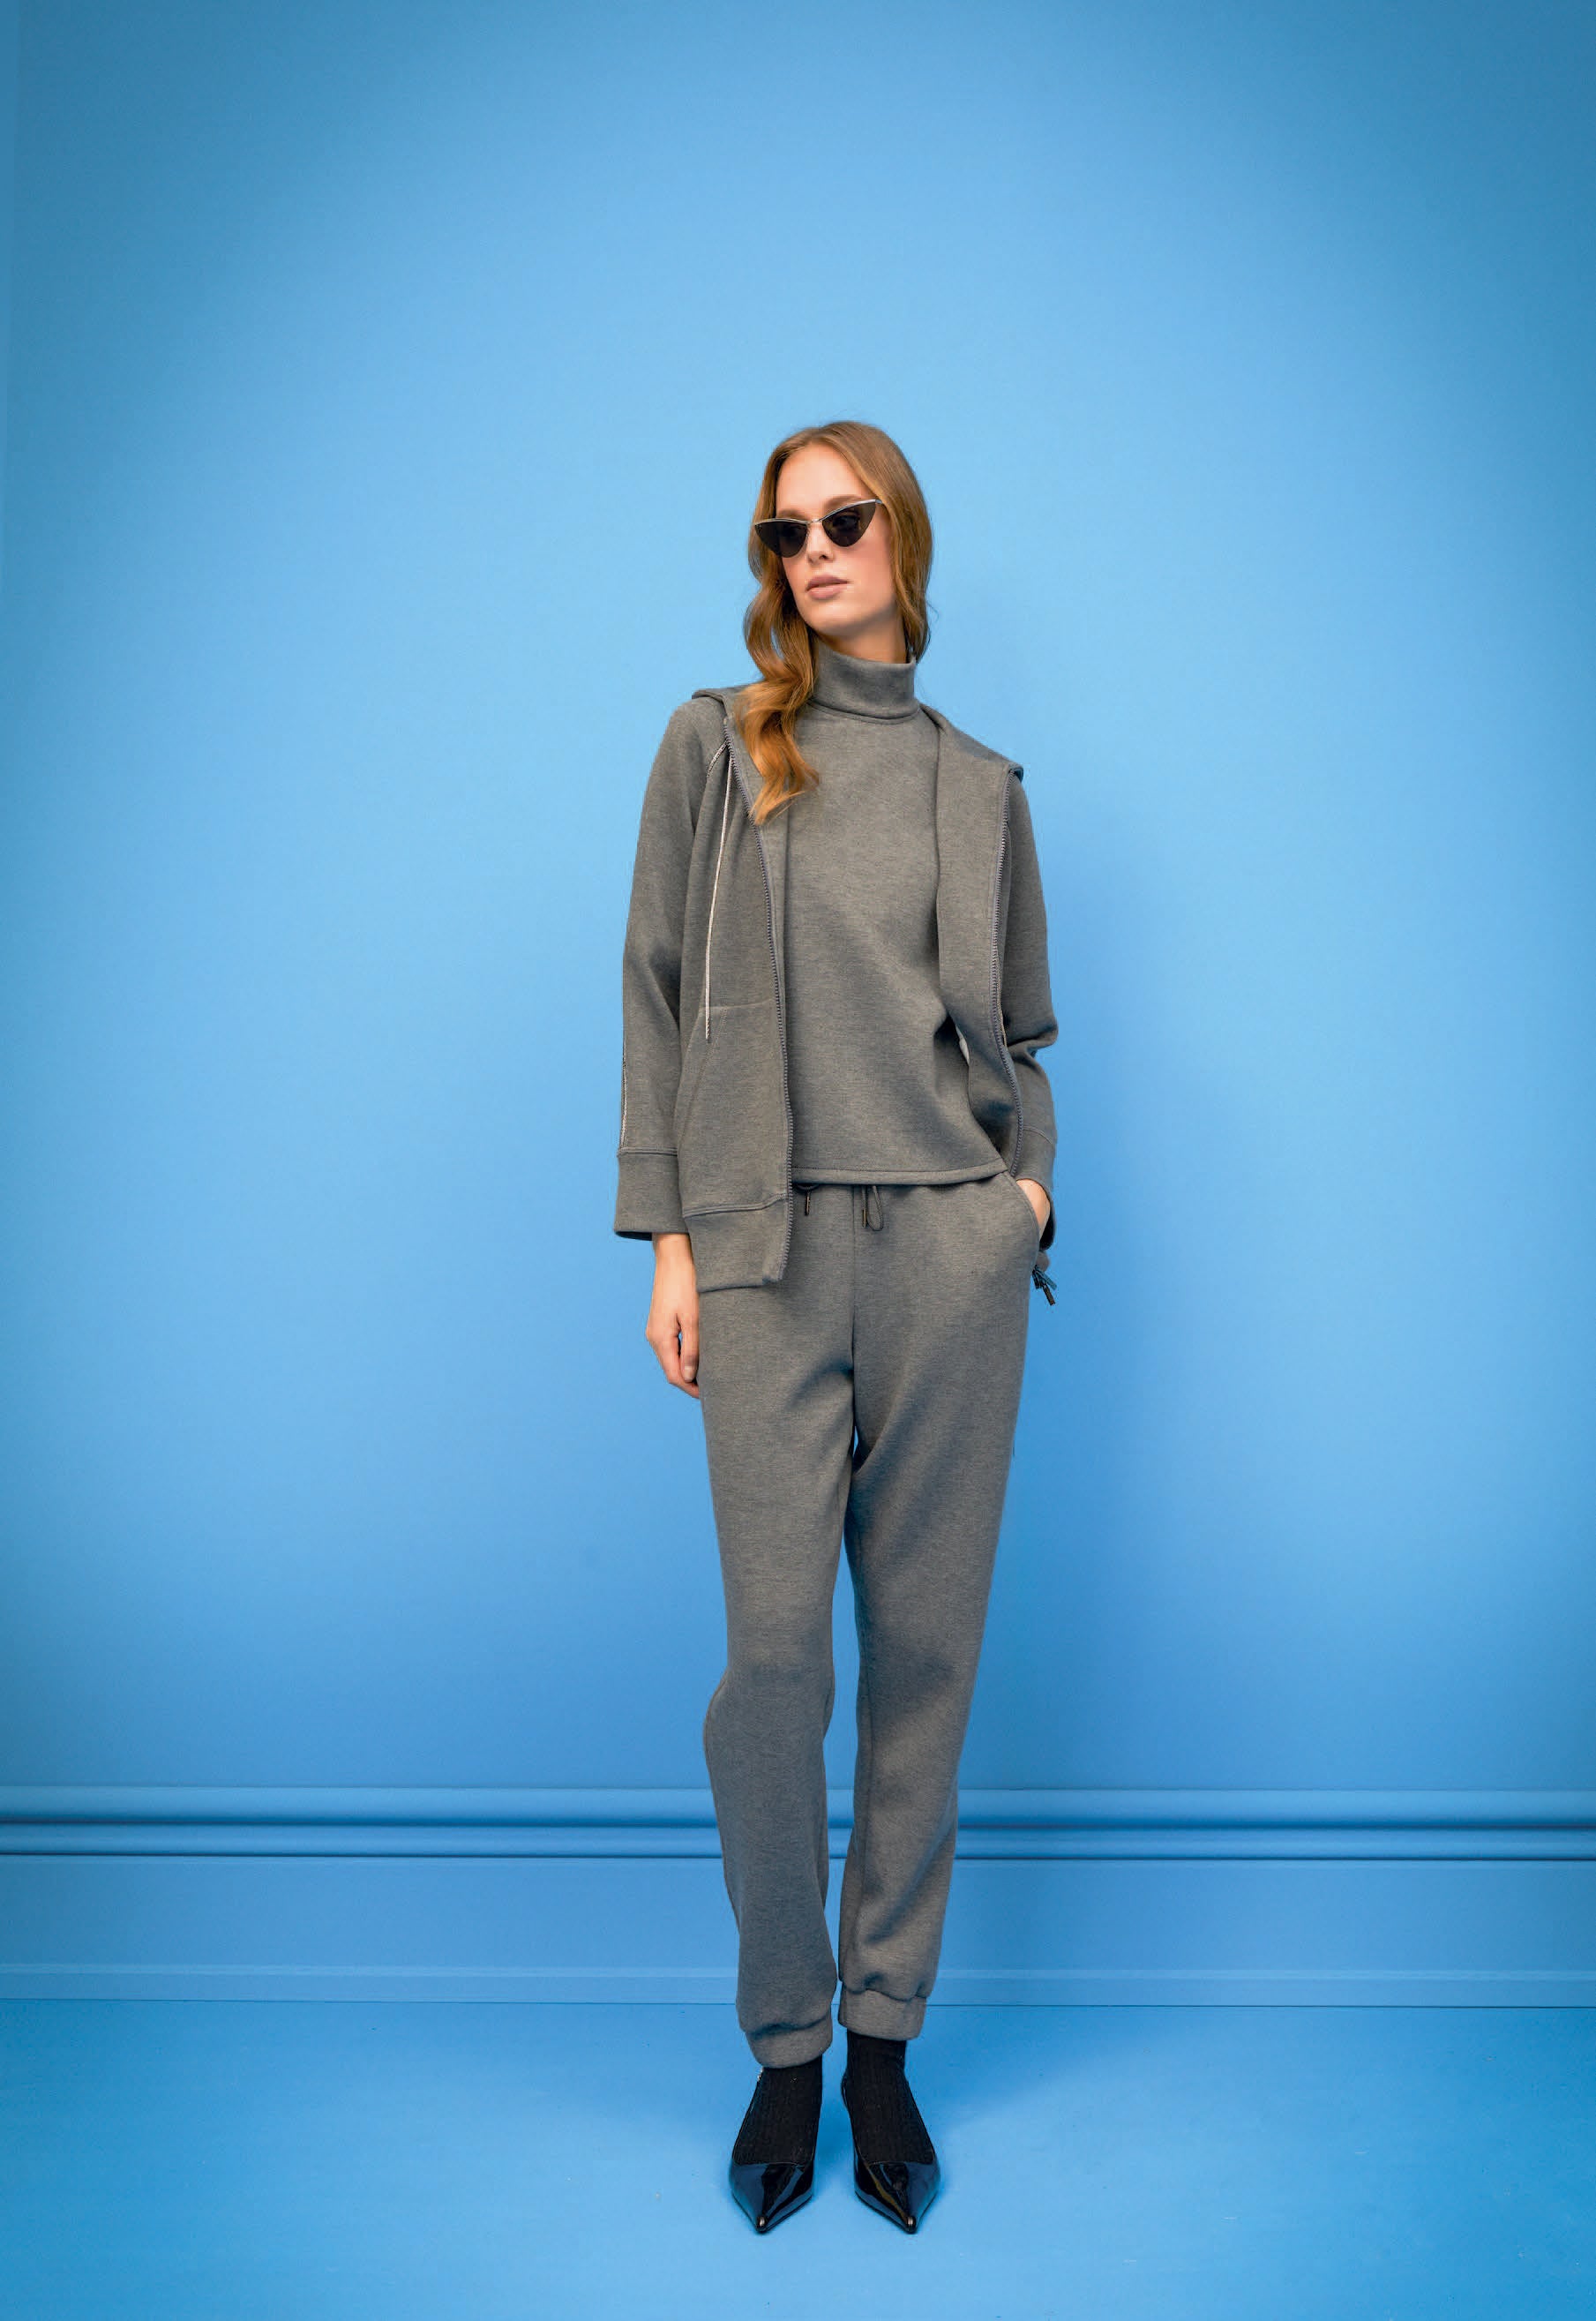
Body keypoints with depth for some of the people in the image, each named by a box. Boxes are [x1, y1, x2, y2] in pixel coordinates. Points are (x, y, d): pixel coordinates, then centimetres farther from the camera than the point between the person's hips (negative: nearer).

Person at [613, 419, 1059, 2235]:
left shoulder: (982, 784, 14)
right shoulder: (715, 743, 8)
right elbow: (658, 994, 4)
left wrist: (1032, 1183, 0)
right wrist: (663, 1238, -2)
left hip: (952, 1249, 2)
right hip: (768, 1252, -2)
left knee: (927, 1643, 5)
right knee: (773, 1649, -3)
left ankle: (885, 2034, 20)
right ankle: (784, 2043, 16)